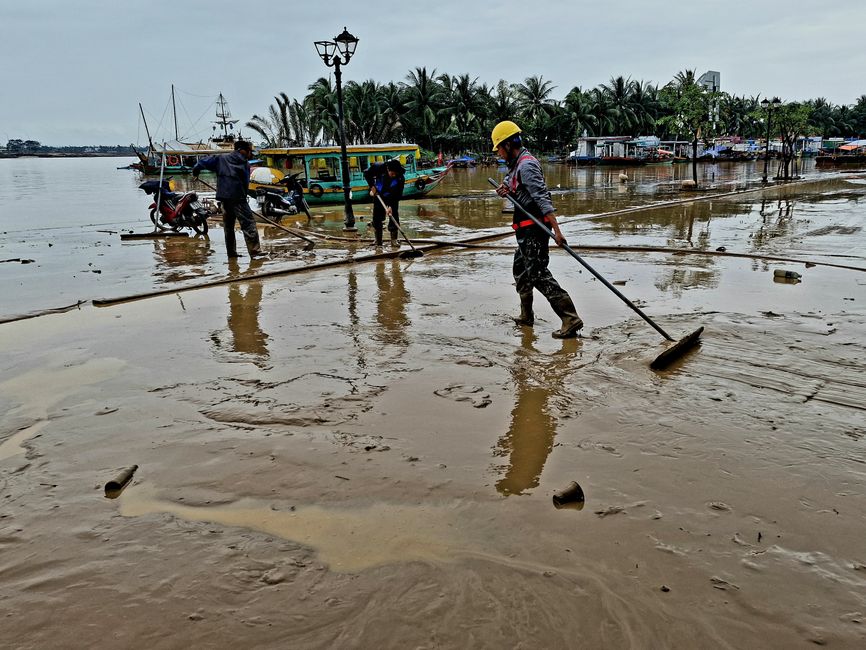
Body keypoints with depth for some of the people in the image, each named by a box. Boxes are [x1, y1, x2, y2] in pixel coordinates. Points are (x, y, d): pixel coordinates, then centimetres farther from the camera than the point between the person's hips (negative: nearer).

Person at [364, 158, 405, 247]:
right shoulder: (378, 167, -26)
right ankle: (378, 241, 10)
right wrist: (372, 186, -16)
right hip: (378, 196, 1)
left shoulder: (401, 178, -28)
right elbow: (367, 173, -8)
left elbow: (397, 195, -24)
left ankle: (394, 239, 0)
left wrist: (390, 206, -33)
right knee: (377, 217, 1)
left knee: (394, 216, -9)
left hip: (392, 199, -1)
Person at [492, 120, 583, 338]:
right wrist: (503, 188, -6)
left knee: (539, 273, -14)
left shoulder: (526, 165, -16)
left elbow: (542, 198, -24)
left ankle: (571, 319, -16)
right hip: (527, 230, 11)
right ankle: (526, 316, 34)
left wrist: (556, 230, -30)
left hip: (533, 229, -11)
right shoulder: (517, 164, 17)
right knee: (521, 271, 20)